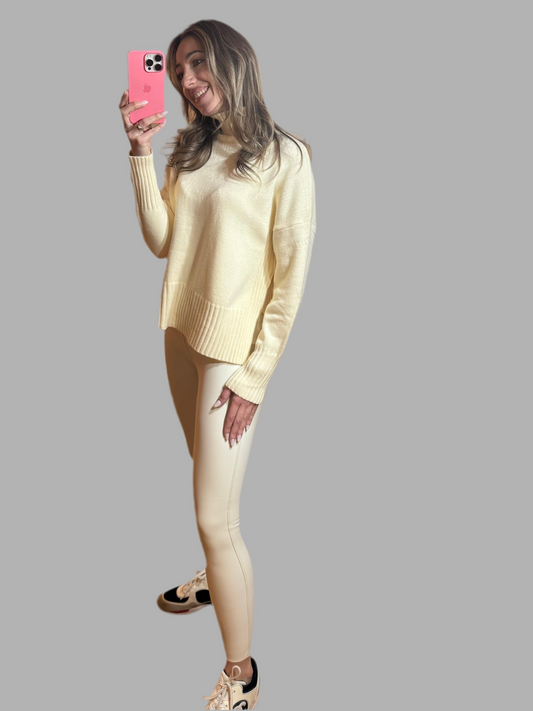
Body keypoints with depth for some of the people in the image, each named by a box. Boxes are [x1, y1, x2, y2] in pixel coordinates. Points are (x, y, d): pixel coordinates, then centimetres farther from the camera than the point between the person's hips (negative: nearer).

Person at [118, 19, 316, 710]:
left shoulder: (284, 156, -8)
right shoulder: (190, 152, 10)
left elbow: (292, 277, -11)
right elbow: (161, 241, 3)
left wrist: (254, 377, -13)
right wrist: (141, 153, -3)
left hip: (234, 347, -6)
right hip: (182, 333, 6)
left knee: (214, 517, -7)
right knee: (208, 479, 21)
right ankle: (217, 578, 46)